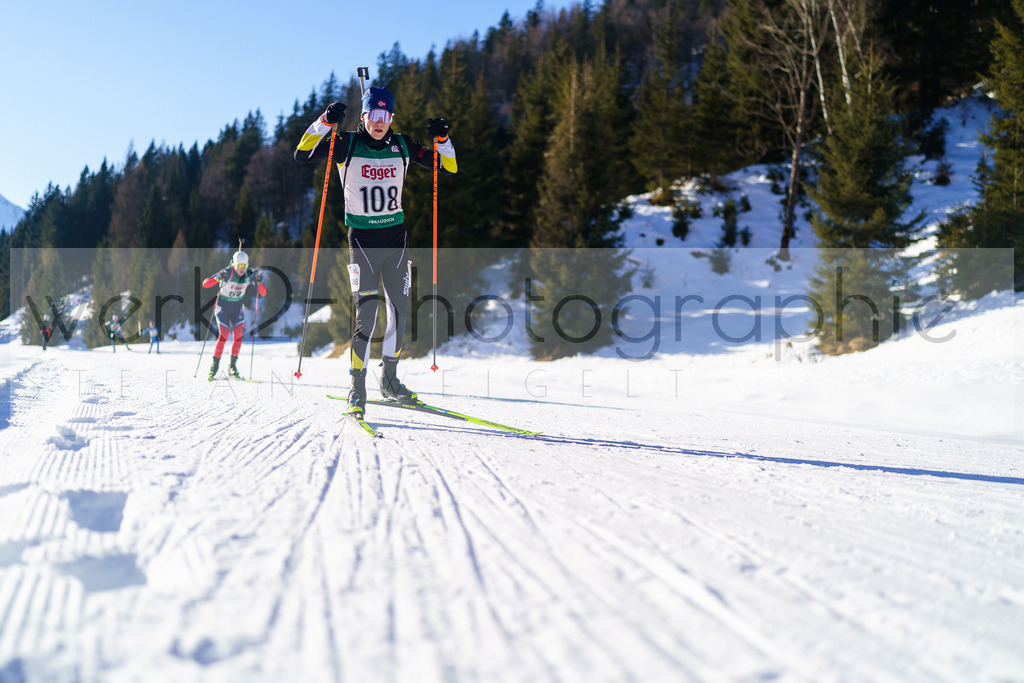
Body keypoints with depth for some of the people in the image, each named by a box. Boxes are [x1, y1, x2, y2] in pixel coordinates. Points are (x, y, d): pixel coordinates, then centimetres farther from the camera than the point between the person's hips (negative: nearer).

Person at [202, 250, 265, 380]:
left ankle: (232, 366, 1)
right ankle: (214, 366, 1)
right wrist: (218, 278, -44)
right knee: (223, 335, -15)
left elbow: (263, 293, -10)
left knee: (238, 335, -11)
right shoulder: (227, 273, -22)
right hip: (223, 307, -3)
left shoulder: (249, 274, -12)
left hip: (237, 308, 3)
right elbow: (205, 284, -26)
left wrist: (259, 283, -30)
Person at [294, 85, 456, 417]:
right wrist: (325, 122, -21)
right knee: (366, 313, -12)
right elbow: (302, 154, -12)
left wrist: (442, 139, -7)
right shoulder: (347, 144, -3)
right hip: (363, 239, -4)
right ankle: (357, 390, -3)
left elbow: (448, 168, 10)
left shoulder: (402, 146, 5)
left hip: (396, 237, 4)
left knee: (400, 309, 8)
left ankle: (389, 380, 26)